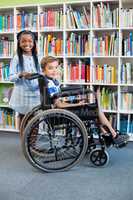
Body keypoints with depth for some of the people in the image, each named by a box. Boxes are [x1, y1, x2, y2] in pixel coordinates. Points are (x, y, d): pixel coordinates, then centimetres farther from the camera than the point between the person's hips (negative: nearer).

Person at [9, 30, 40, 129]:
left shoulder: (36, 58, 6)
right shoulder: (17, 58, -5)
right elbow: (11, 77, -8)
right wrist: (21, 75, -26)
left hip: (35, 93, 3)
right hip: (22, 94, -3)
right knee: (23, 118, 10)